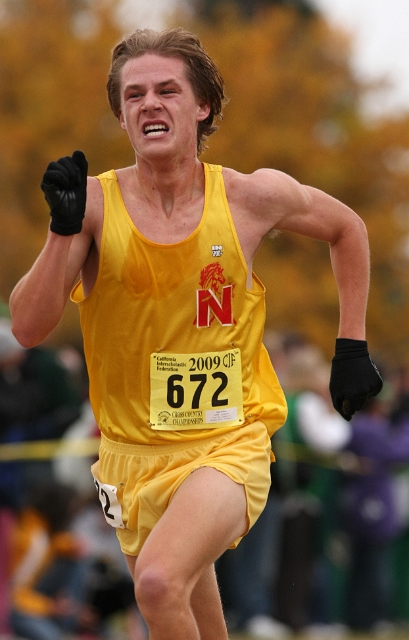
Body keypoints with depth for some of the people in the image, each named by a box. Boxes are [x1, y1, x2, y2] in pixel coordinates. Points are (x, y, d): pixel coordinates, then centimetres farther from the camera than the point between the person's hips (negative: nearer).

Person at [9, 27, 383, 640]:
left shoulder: (254, 197, -7)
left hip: (229, 444, -3)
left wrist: (352, 346, 11)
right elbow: (28, 328, -14)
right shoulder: (96, 203, -8)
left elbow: (346, 228, 14)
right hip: (132, 450, 3)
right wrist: (64, 229, -25)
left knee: (160, 581, -30)